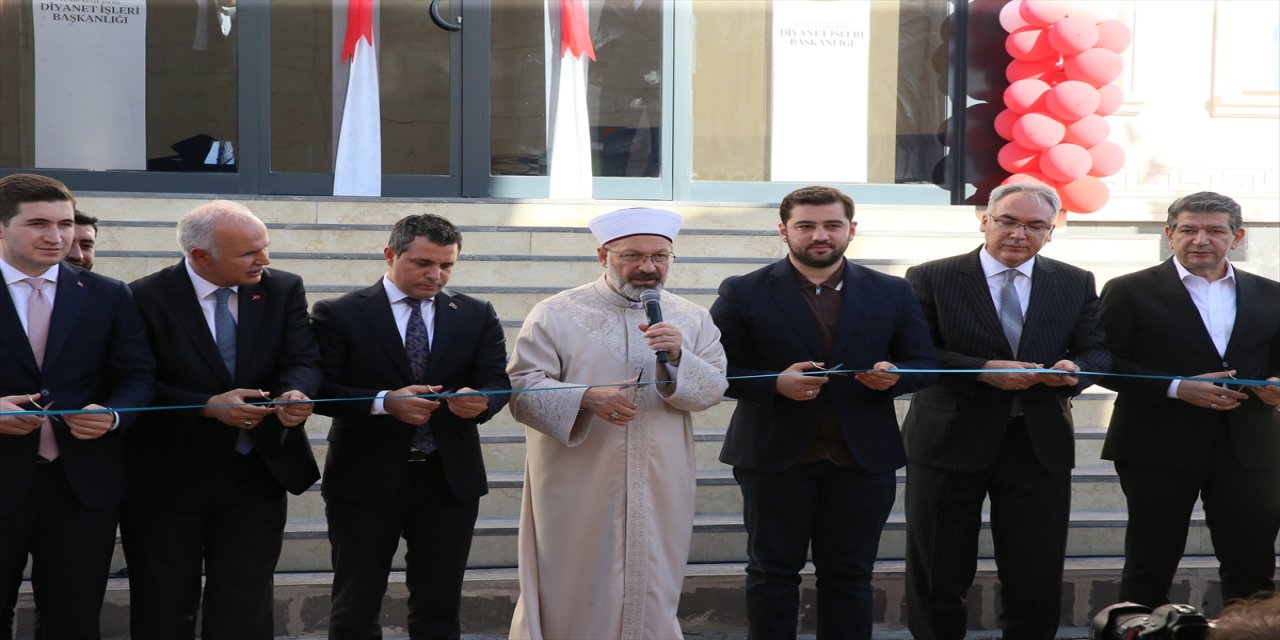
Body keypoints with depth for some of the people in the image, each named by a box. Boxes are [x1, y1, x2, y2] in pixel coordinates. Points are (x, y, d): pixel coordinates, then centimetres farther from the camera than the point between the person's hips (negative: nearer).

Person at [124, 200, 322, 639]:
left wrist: (295, 394, -30)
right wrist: (208, 407, -24)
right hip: (168, 480, -2)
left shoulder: (283, 289, 0)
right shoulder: (146, 299, -11)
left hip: (255, 474, 3)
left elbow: (303, 360, -7)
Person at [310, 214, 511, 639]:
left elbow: (498, 382, 0)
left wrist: (478, 400, -24)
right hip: (365, 479, -2)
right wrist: (383, 402, -25)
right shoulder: (338, 315, -3)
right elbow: (321, 389, -9)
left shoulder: (477, 316, 6)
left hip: (451, 479, 3)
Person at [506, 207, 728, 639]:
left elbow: (712, 391, 0)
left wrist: (677, 357, -19)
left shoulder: (691, 320, 7)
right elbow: (521, 387, -7)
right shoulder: (556, 314, -2)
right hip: (578, 491, -2)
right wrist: (586, 397, -23)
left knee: (650, 600, 7)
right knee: (573, 598, 3)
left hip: (659, 493, 3)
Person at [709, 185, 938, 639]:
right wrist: (776, 384, -20)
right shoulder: (744, 293, -1)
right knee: (773, 572, 7)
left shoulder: (892, 293, 7)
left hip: (864, 459, 2)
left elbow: (924, 363, 9)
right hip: (775, 456, -2)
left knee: (849, 575, 8)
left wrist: (894, 376, -14)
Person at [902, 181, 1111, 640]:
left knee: (1037, 580, 7)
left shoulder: (1076, 284, 7)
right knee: (938, 576, 8)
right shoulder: (931, 279, -3)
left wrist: (1075, 369, -18)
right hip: (950, 442, -2)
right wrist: (983, 370, -21)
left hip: (1040, 444, 2)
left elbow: (1098, 352, 6)